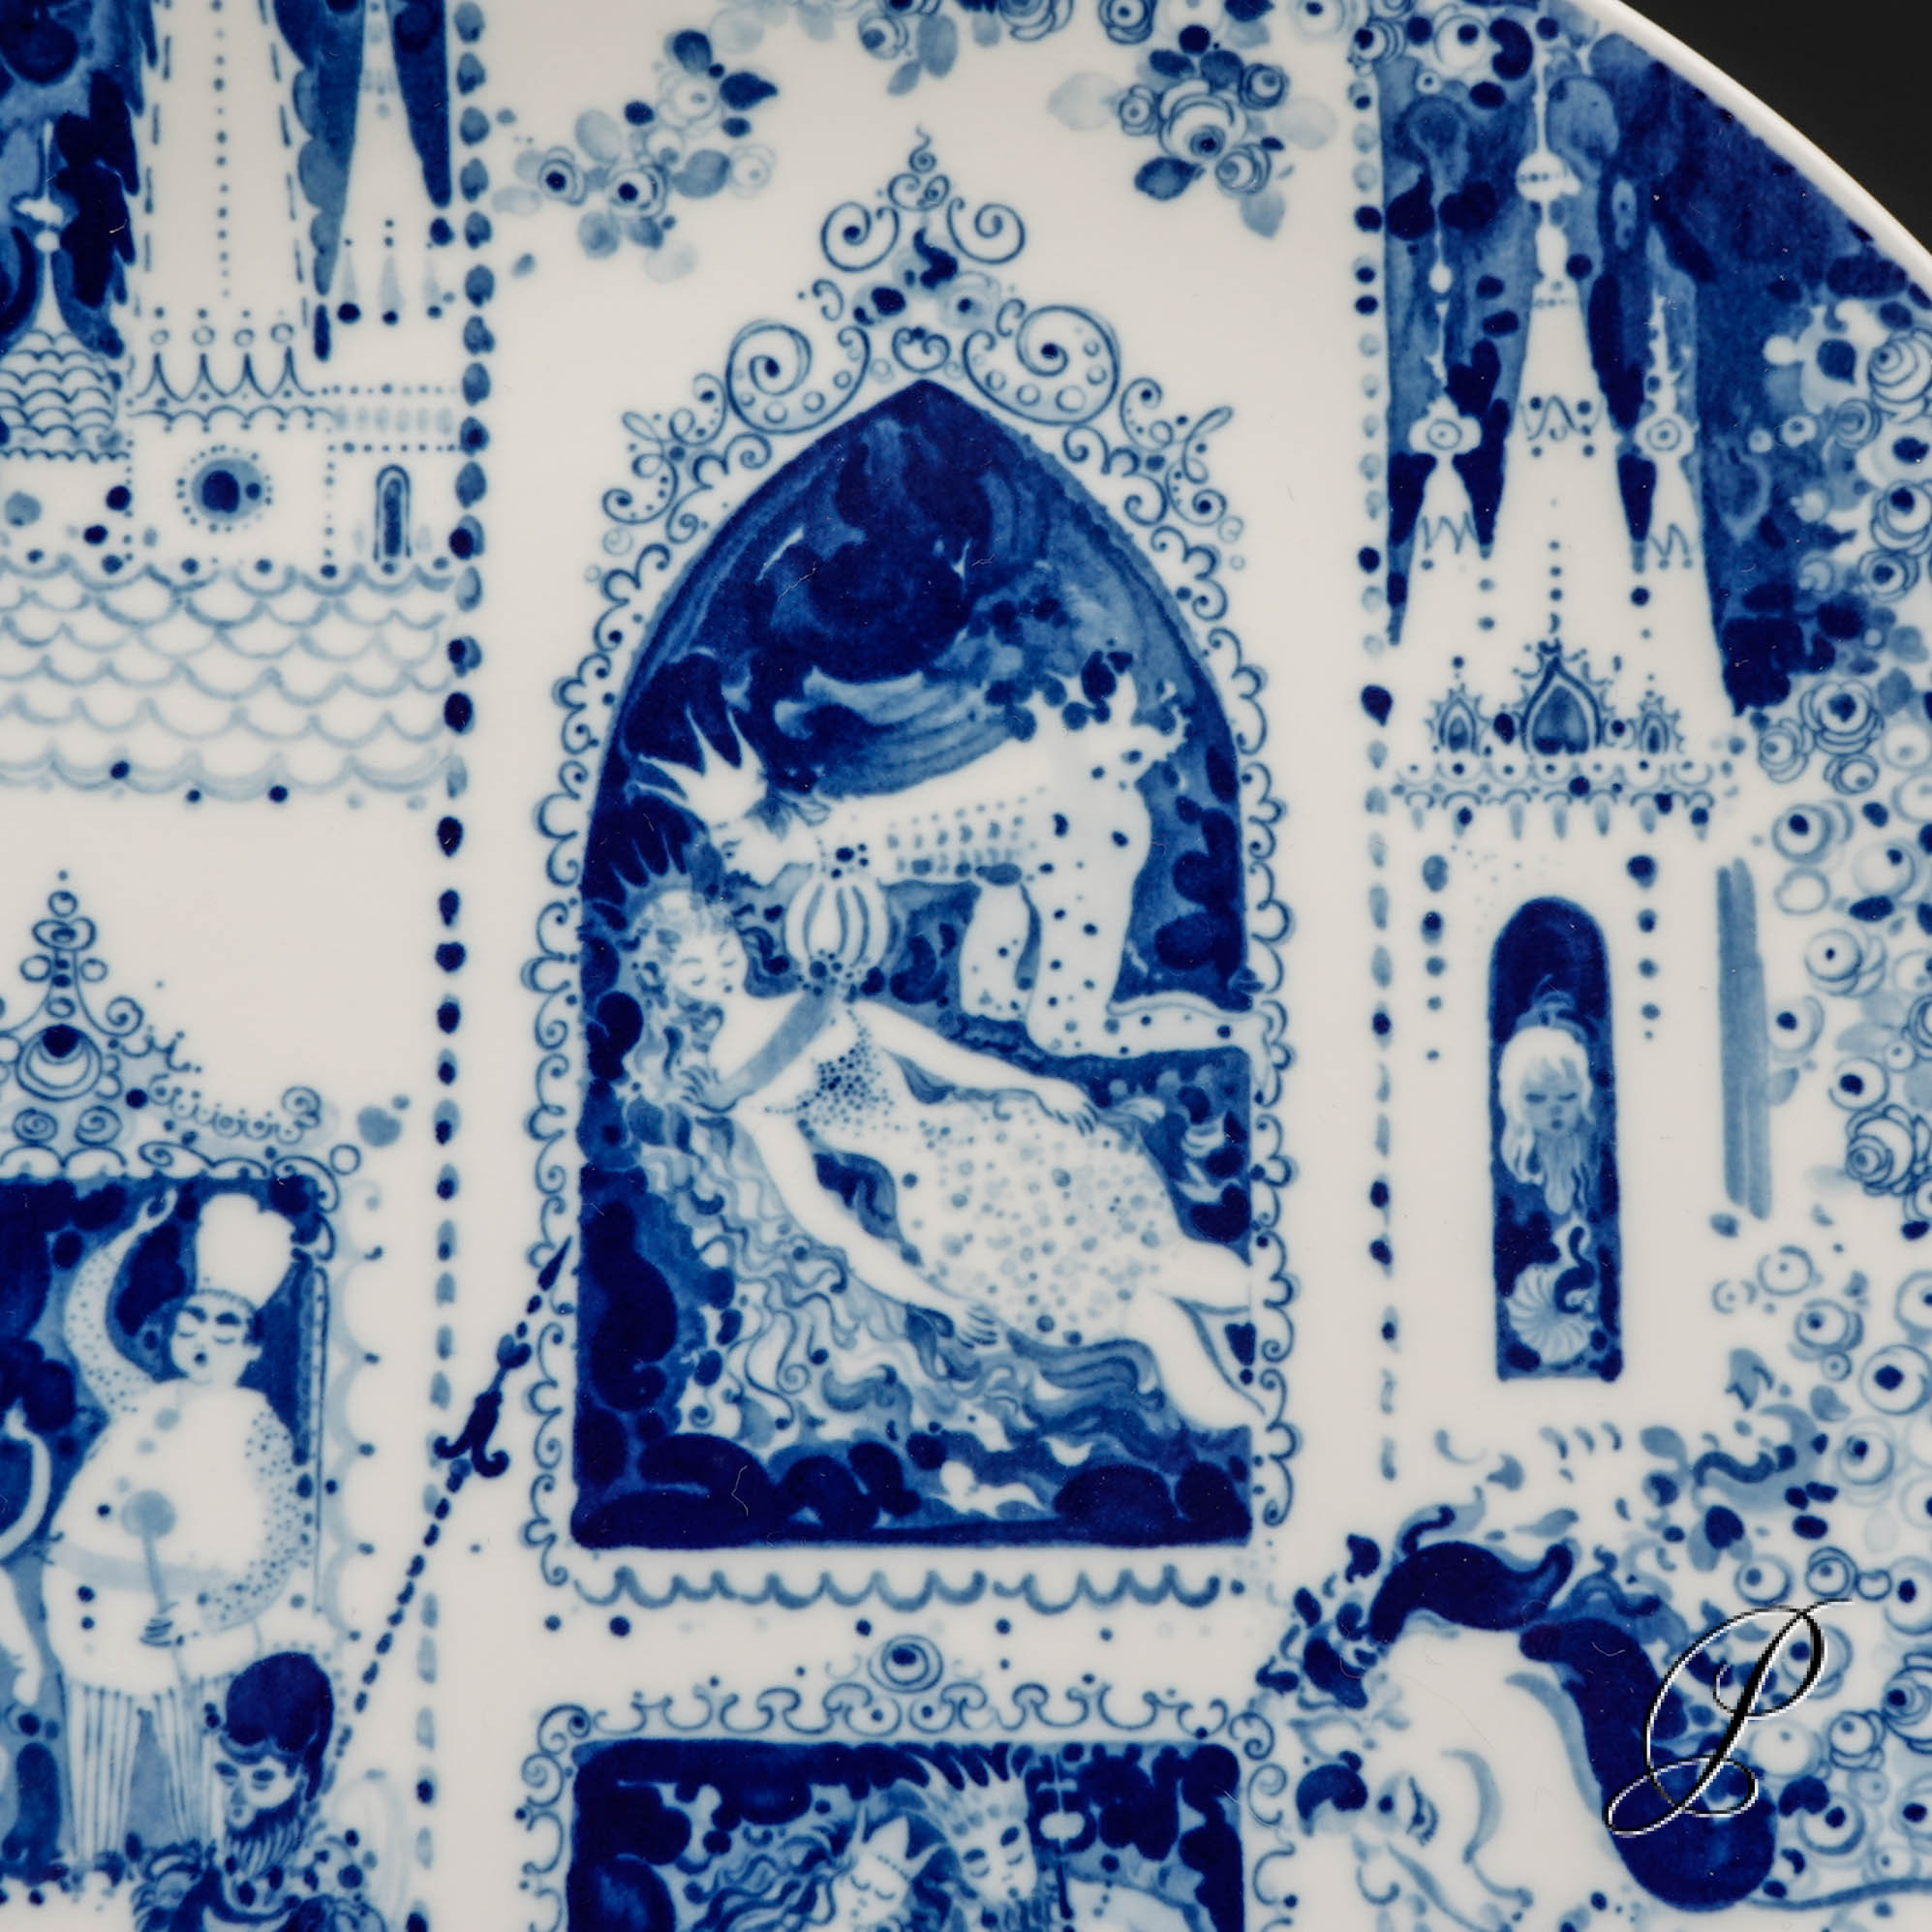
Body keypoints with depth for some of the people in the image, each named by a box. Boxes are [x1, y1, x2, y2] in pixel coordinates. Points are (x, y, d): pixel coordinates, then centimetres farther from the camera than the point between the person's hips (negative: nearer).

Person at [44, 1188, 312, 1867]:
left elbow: (282, 1550, -5)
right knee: (95, 1797, 9)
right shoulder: (142, 1403, 14)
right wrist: (132, 1235, 12)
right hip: (98, 1627, 4)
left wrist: (202, 1616, -16)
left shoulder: (257, 1429, 1)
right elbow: (82, 1320, 19)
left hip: (189, 1647, -4)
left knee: (196, 1798, 3)